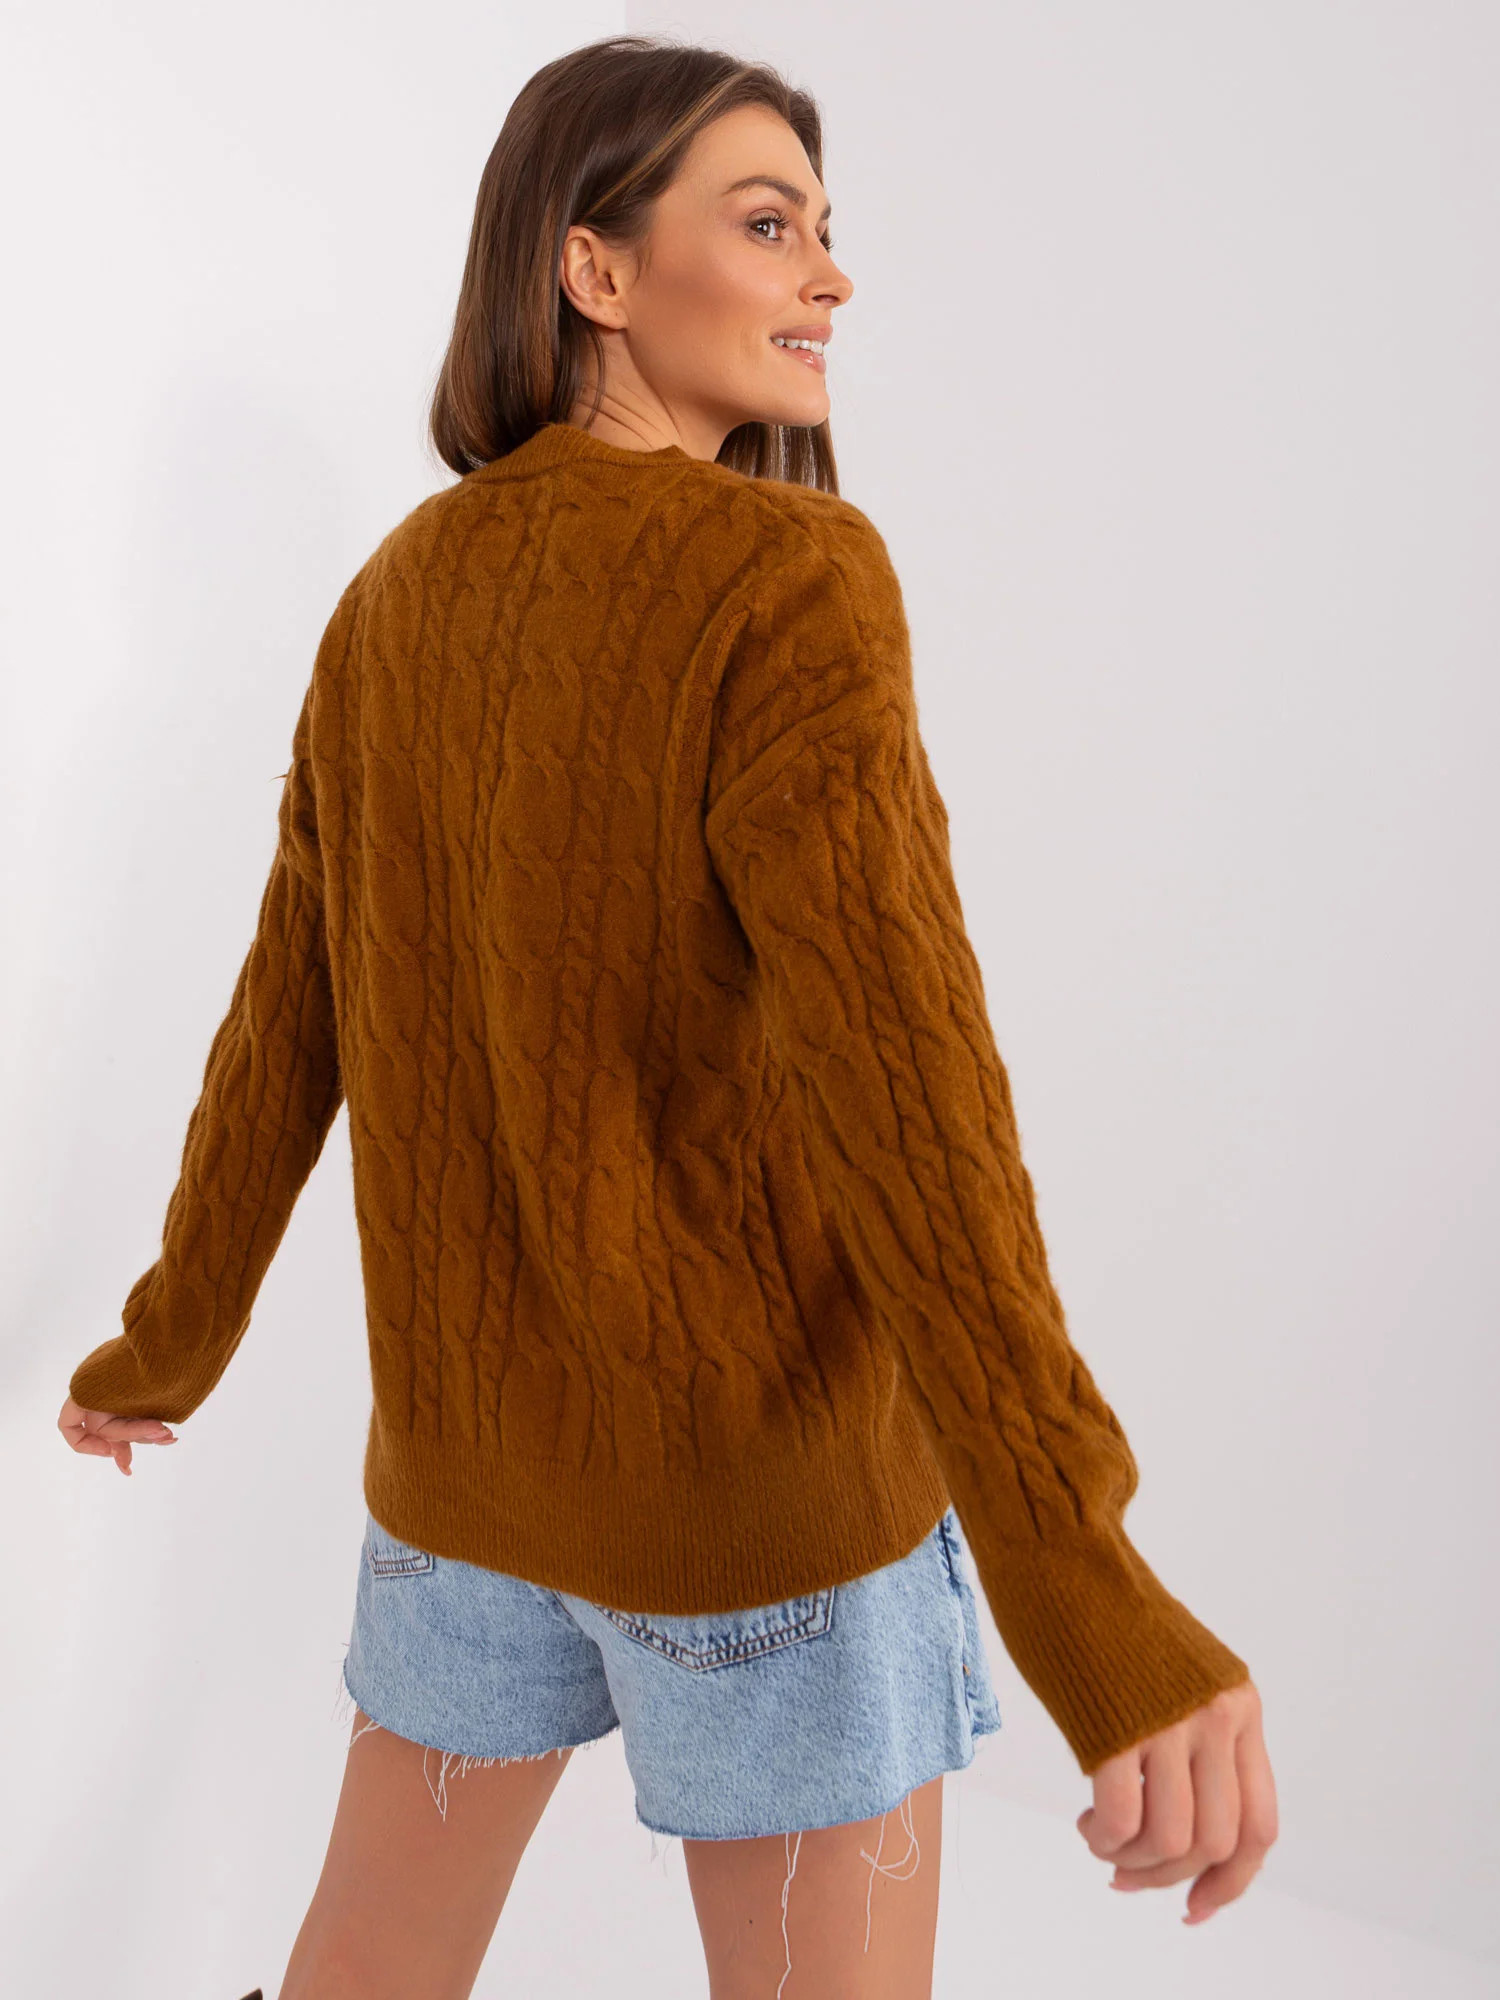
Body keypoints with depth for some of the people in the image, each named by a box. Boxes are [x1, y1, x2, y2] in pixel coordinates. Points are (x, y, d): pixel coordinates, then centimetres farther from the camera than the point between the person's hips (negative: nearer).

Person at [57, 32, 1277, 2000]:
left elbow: (289, 1014, 7)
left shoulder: (399, 601, 2)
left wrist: (171, 1343, 21)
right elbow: (890, 1069, -30)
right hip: (765, 1463, -6)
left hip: (470, 1425, 7)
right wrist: (1097, 1602, -32)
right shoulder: (788, 576, -18)